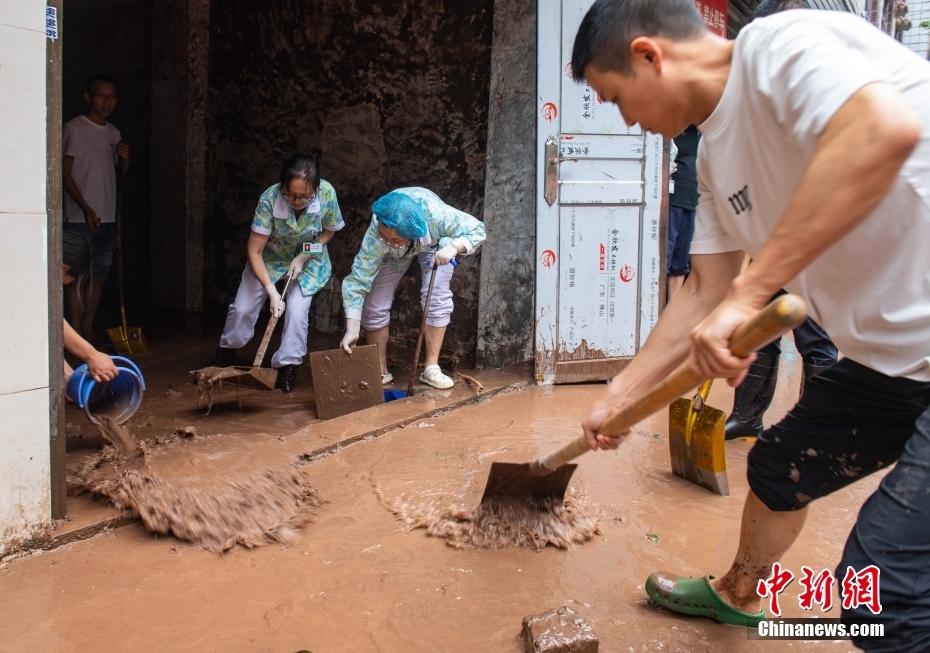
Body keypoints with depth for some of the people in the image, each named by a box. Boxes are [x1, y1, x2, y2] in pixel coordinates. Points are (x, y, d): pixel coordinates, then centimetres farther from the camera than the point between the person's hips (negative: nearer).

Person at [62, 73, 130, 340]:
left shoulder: (114, 133, 14)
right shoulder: (74, 128, -6)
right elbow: (65, 172, -10)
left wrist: (125, 160, -2)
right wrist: (86, 208, -18)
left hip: (107, 218, 6)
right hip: (80, 218, -6)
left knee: (99, 278, 9)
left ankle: (88, 331, 18)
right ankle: (76, 337, 0)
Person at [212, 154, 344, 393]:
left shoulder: (327, 194, -31)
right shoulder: (269, 199, -34)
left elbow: (330, 230, -9)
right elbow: (254, 251, -28)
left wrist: (303, 257, -19)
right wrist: (271, 291, -33)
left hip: (309, 259, 0)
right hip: (270, 256, 0)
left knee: (297, 311, -14)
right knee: (243, 308, -1)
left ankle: (287, 366, 8)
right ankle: (227, 350, 29)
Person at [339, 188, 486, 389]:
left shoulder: (436, 214, -45)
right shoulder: (375, 238, -43)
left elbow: (476, 230, -32)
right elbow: (358, 281, -39)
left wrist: (452, 248, -53)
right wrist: (352, 331, -46)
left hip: (434, 243, 0)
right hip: (392, 255, 1)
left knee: (437, 299, -17)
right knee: (375, 306, -6)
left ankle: (431, 368, -4)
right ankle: (380, 371, 9)